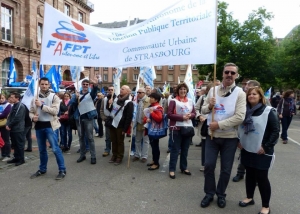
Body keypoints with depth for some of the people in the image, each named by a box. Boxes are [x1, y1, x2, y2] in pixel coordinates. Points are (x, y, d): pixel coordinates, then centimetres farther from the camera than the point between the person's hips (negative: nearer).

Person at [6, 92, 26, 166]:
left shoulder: (21, 106, -13)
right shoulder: (14, 106, 14)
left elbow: (17, 118, -18)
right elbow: (10, 116, 13)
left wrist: (9, 125, -11)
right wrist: (7, 124, -4)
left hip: (18, 129, -8)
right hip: (12, 129, 8)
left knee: (20, 145, 0)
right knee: (14, 145, 14)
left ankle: (21, 159, 8)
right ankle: (16, 158, 24)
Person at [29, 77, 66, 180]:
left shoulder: (54, 97, -4)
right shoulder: (35, 98, 10)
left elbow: (55, 111, -17)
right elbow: (31, 112, 13)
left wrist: (42, 105, -20)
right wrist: (33, 117, -10)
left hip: (49, 125, -5)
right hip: (39, 126, 5)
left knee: (55, 148, -8)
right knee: (42, 149, 17)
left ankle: (62, 170, 2)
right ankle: (42, 169, 32)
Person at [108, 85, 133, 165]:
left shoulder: (129, 103, -13)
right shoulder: (116, 99, 10)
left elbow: (129, 117, -16)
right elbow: (109, 109, 19)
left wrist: (125, 129, -18)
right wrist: (109, 104, -4)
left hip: (120, 126, -6)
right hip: (112, 124, 6)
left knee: (120, 142, 5)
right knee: (113, 141, 14)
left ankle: (119, 157, 17)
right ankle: (114, 155, 27)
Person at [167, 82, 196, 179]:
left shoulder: (190, 101, 10)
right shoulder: (173, 101, -5)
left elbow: (194, 113, 15)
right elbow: (169, 114, -11)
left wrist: (190, 115, -8)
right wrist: (182, 117, -18)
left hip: (188, 128, 5)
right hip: (177, 128, -5)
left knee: (185, 149, 15)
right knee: (175, 149, 0)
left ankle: (184, 168, 28)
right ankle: (172, 169, 9)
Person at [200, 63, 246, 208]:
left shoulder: (240, 93, -9)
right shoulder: (213, 90, 3)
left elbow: (239, 117, -18)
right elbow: (203, 110, 9)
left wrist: (219, 124, -20)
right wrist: (209, 106, -14)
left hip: (230, 138, -2)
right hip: (212, 135, 3)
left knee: (226, 169, 10)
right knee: (209, 165, 6)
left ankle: (221, 194, 32)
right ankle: (209, 193, 26)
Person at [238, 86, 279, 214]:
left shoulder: (269, 112, -10)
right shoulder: (245, 111, 7)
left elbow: (276, 131, -11)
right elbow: (240, 127, 18)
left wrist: (266, 147, -15)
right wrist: (239, 141, 7)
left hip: (261, 152, -5)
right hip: (247, 149, 5)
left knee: (261, 177, 1)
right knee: (249, 174, 16)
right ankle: (249, 198, 33)